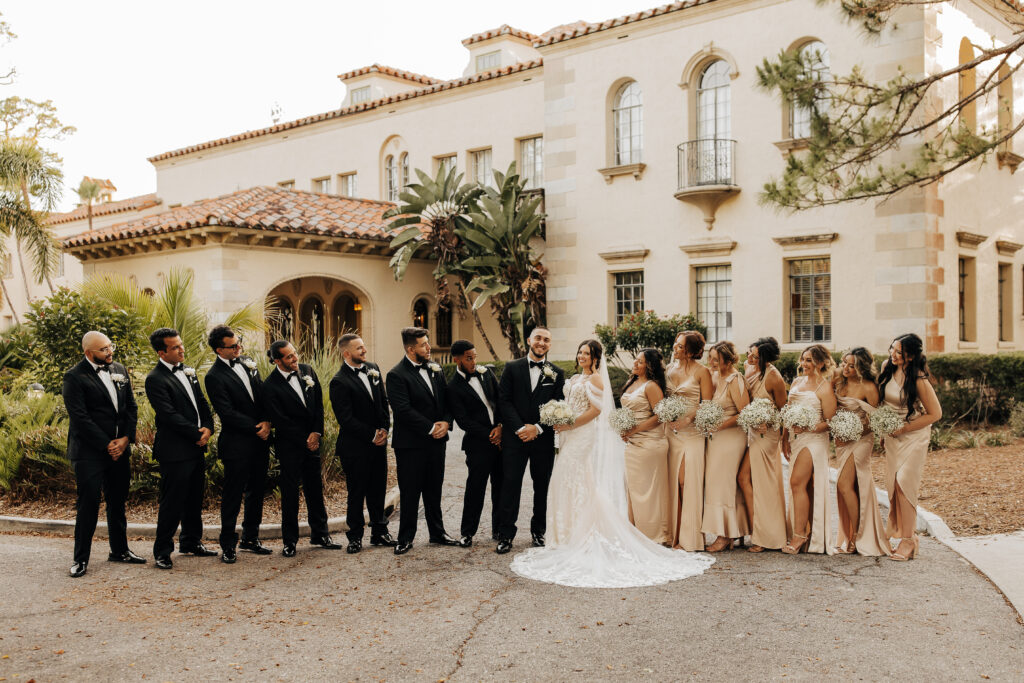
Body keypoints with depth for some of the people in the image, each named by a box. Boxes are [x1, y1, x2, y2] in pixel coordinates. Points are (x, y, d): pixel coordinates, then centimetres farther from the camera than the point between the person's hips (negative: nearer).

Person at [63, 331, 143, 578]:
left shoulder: (120, 371, 10)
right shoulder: (74, 377, -9)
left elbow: (131, 407, 10)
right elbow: (80, 417, -14)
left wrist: (125, 439, -3)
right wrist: (106, 445, -14)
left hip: (120, 448, 6)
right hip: (89, 452, -6)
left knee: (117, 502, 15)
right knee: (88, 504, -4)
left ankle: (119, 550, 27)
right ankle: (81, 558, 8)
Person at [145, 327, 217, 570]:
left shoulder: (188, 372, 13)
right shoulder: (155, 379, -14)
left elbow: (201, 402, 16)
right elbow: (170, 415, -19)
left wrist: (208, 427, -2)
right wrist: (197, 435, -14)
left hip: (196, 448, 8)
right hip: (174, 451, -8)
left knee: (194, 499, 17)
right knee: (172, 502, -1)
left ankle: (191, 542, 31)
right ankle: (162, 551, 10)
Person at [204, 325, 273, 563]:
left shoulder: (248, 363, 9)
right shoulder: (214, 376, -12)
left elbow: (263, 396, 11)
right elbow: (227, 413, -16)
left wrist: (267, 422, -5)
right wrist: (256, 427, -14)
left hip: (260, 440, 7)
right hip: (237, 443, -7)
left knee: (257, 490, 14)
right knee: (232, 495, 2)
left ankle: (251, 538, 27)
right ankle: (228, 545, 13)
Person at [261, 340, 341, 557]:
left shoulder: (307, 371, 2)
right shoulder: (270, 385, -14)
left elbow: (319, 403, 6)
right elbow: (279, 421, -13)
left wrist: (316, 433, -5)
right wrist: (304, 441, -10)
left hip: (312, 440, 5)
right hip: (289, 445, -5)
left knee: (315, 488, 12)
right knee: (290, 492, 2)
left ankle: (319, 534, 23)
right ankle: (290, 541, 14)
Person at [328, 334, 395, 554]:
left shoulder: (373, 369, 7)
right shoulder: (339, 382, -15)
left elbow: (383, 401, 12)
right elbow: (346, 419, -17)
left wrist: (384, 429, 0)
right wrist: (372, 435, -14)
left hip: (378, 442, 6)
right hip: (355, 447, -6)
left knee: (378, 489, 13)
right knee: (357, 492, 4)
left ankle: (379, 533, 25)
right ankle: (355, 537, 16)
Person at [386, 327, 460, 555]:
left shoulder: (435, 368, 9)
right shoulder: (397, 375, -13)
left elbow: (447, 398, 13)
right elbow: (403, 410, -19)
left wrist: (446, 422, -6)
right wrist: (431, 428, -16)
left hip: (436, 441, 6)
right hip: (411, 443, -6)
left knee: (434, 489, 15)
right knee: (409, 492, 3)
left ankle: (437, 533, 27)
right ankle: (405, 538, 14)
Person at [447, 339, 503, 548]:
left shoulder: (486, 373, 8)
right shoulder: (454, 388, -8)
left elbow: (501, 399, 9)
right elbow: (463, 421, -12)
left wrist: (501, 427, -5)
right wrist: (489, 436, -12)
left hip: (501, 436, 5)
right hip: (478, 444, -5)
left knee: (501, 487, 11)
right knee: (475, 489, 0)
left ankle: (499, 530, 24)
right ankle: (467, 532, 13)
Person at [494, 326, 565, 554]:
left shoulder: (556, 373, 6)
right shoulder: (512, 368, 4)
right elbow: (504, 401, -2)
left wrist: (537, 428, -10)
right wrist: (520, 428, -12)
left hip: (543, 439, 1)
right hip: (514, 437, -1)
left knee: (542, 486, 8)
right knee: (510, 485, -2)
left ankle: (538, 530, 22)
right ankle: (506, 534, 4)